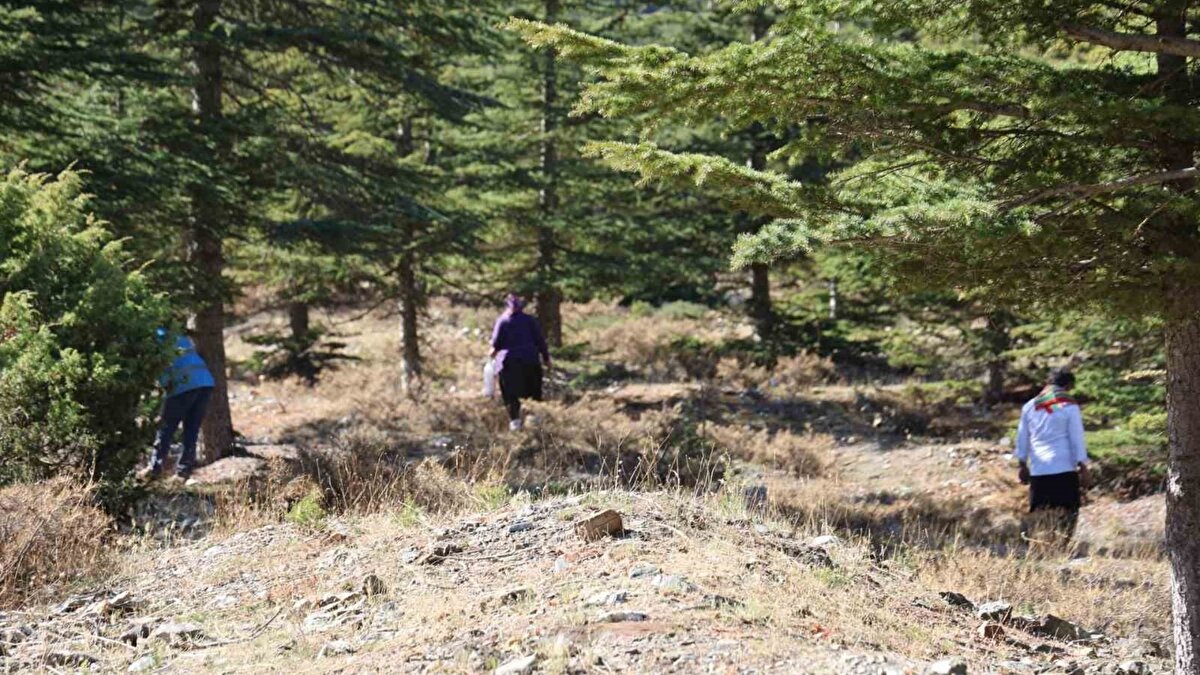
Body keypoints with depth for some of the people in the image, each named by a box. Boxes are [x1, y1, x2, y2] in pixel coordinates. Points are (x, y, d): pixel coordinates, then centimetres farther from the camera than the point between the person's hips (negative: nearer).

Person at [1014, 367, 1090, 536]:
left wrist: (1023, 465, 23)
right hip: (1064, 469, -4)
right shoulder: (1069, 407, -3)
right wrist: (1082, 467, -1)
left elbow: (1022, 439, 16)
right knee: (1068, 513, 0)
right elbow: (1077, 439, -4)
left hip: (1038, 470, 4)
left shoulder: (1029, 407, 11)